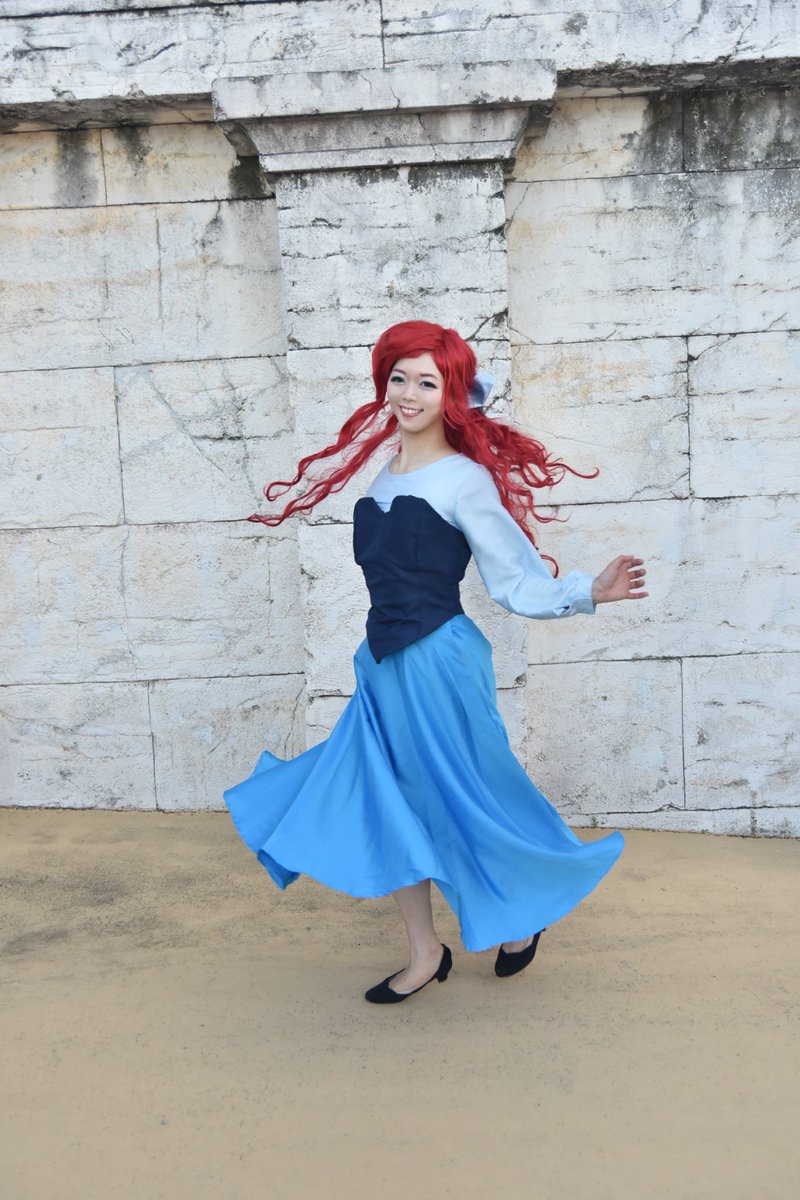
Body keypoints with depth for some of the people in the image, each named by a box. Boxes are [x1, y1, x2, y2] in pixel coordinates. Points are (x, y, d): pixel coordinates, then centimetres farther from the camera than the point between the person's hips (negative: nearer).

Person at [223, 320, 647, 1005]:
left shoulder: (465, 480, -9)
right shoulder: (383, 473, 11)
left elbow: (517, 582, -10)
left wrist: (591, 591, -23)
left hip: (439, 661, -7)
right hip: (384, 664, 7)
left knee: (461, 799, 6)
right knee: (387, 806, 9)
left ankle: (522, 919, 34)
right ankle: (425, 955, 25)